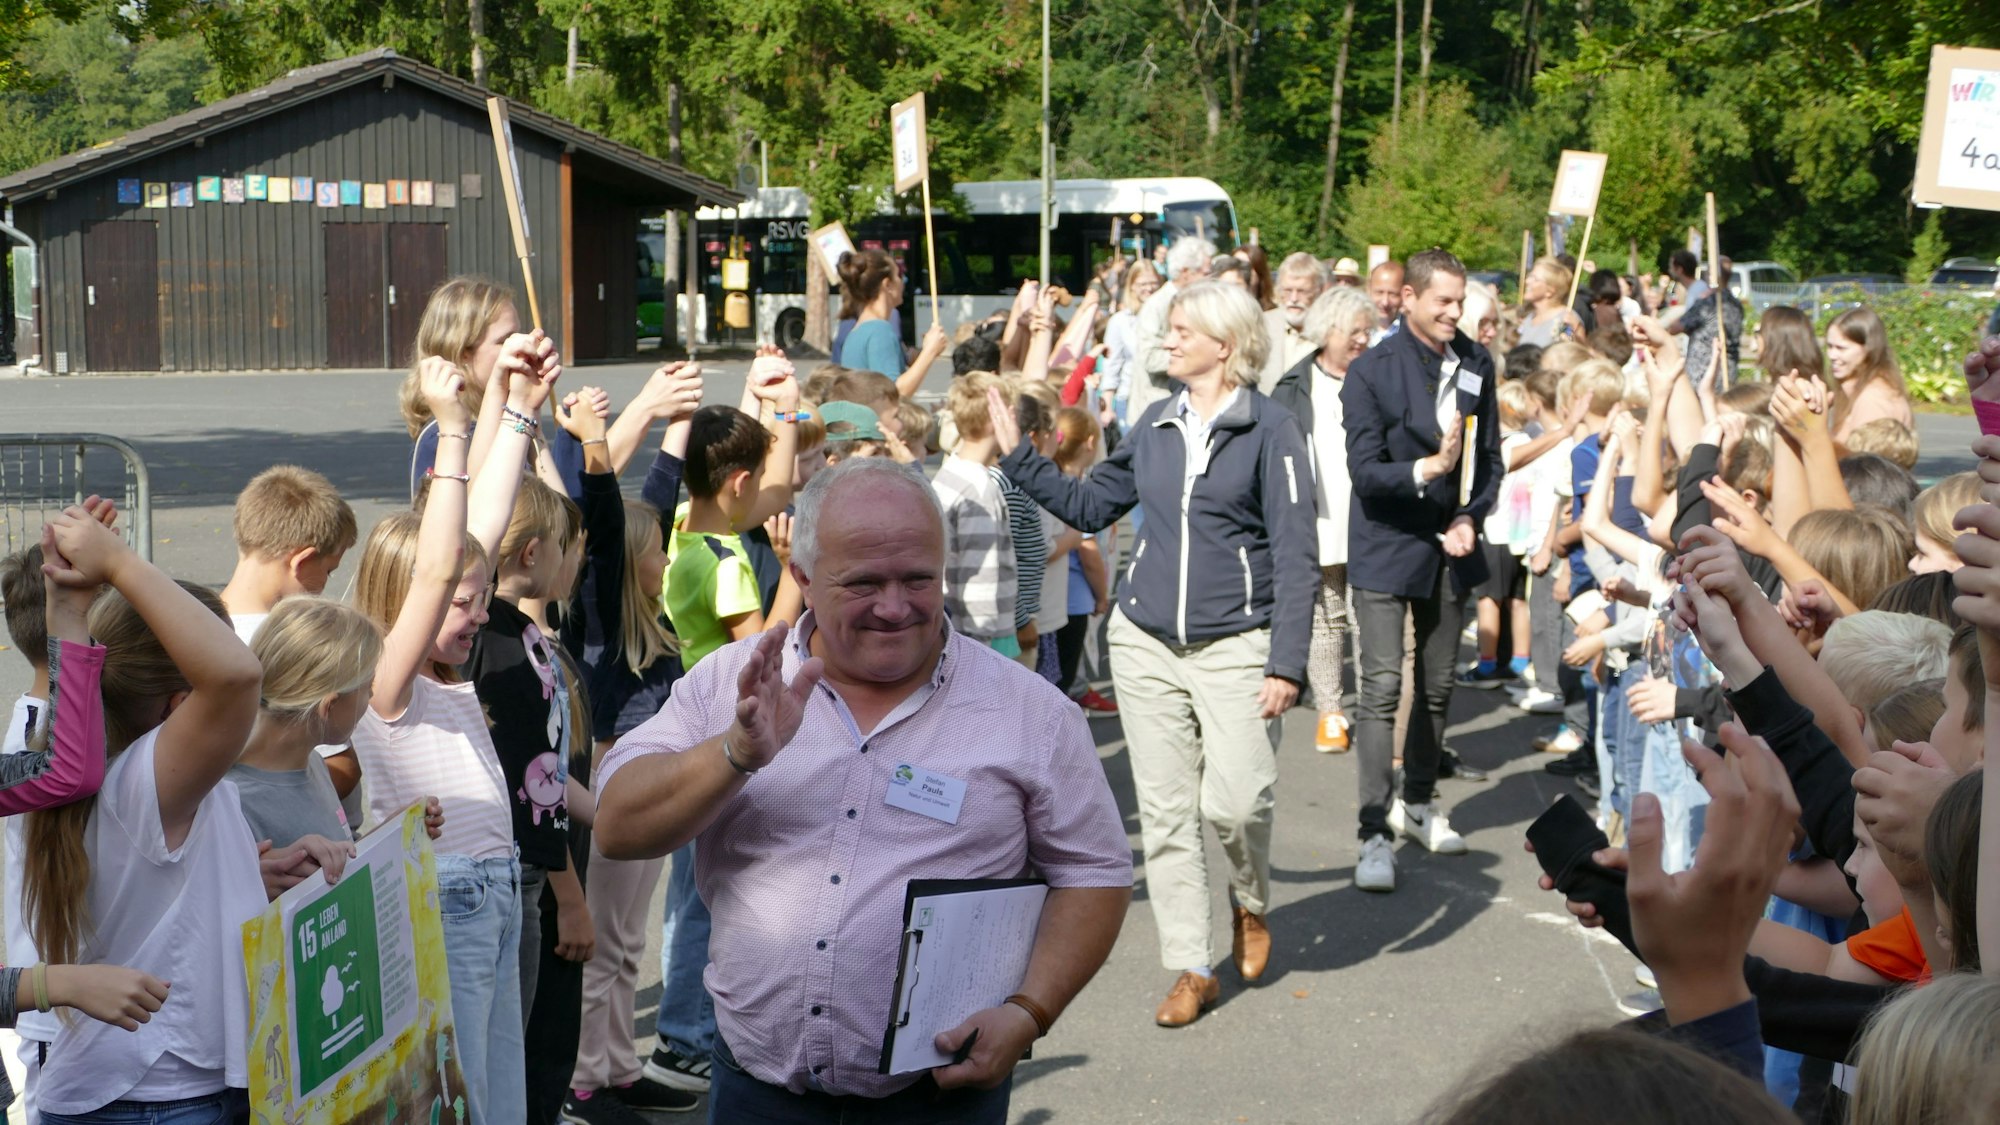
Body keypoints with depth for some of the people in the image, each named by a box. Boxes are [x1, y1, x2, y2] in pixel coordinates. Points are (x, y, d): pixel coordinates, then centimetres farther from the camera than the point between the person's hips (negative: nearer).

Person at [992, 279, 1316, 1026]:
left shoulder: (1269, 430, -6)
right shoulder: (1156, 425, 10)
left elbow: (1295, 555, -9)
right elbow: (1089, 505, 18)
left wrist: (1287, 663, -14)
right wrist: (1018, 458, 11)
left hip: (1234, 646, -5)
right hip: (1146, 642, 5)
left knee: (1233, 802, -14)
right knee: (1165, 812, 5)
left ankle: (1251, 903, 20)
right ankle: (1192, 970, 15)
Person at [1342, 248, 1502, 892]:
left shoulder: (1475, 365, 3)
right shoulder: (1371, 373, -12)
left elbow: (1490, 456, 11)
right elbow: (1364, 471, -16)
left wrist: (1470, 518, -3)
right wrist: (1429, 467, -31)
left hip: (1450, 547, 5)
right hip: (1386, 546, -5)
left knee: (1438, 685, 14)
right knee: (1382, 688, -9)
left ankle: (1418, 803, 32)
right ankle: (1375, 834, -5)